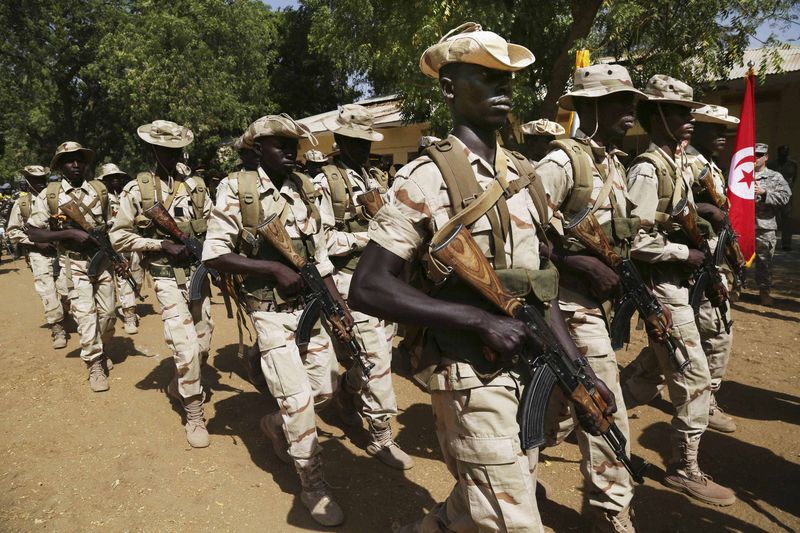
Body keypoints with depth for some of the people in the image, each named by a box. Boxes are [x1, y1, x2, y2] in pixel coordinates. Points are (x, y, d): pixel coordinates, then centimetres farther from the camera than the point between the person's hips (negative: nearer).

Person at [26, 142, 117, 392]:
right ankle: (95, 365, 4)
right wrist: (69, 233, -18)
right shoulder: (48, 195, -5)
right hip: (74, 263, -3)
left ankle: (99, 349, 34)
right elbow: (33, 232, -5)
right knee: (86, 314, -7)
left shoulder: (100, 190, 3)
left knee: (108, 312, 9)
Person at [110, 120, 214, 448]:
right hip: (168, 279, -4)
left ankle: (179, 386, 44)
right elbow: (118, 237, -4)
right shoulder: (137, 190, -5)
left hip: (199, 275, 4)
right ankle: (194, 416, 8)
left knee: (203, 345, 14)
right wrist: (162, 243, -15)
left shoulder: (197, 186, 4)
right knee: (186, 349, -12)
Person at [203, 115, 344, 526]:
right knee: (297, 399, -4)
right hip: (271, 311, -6)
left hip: (310, 304, 6)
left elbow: (319, 253, 9)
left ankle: (276, 425, 43)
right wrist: (274, 268, -21)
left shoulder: (305, 189, 6)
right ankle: (313, 484, 17)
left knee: (326, 386, 14)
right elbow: (213, 254, -13)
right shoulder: (237, 189, -10)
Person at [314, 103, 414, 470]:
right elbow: (321, 240, -13)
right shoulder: (326, 182, -7)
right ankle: (381, 436, 10)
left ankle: (346, 392, 43)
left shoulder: (377, 177, 13)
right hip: (350, 279, -7)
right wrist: (364, 237, -16)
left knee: (381, 347, 15)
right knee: (376, 355, -6)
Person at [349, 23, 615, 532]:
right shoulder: (426, 178, -12)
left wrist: (579, 369, 6)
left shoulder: (524, 174, 8)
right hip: (473, 379, -7)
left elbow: (539, 284, 12)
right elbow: (368, 288, -16)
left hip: (531, 372, 7)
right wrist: (482, 320, -21)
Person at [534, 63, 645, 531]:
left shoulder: (615, 163, 14)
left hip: (599, 301, 9)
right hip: (573, 303, -9)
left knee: (566, 397, 19)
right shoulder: (562, 162, -14)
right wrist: (582, 264, -23)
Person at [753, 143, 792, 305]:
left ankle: (764, 291, 17)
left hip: (765, 226, -1)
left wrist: (764, 192, -15)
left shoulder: (775, 177, 6)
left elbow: (785, 196, -4)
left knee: (764, 261, 5)